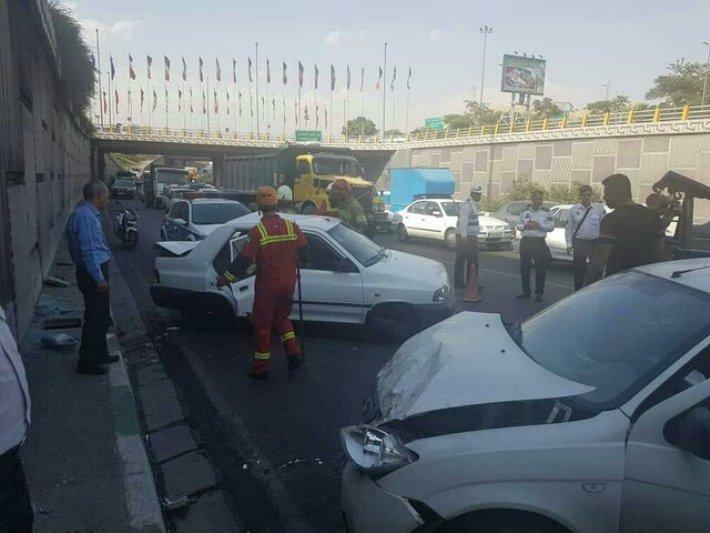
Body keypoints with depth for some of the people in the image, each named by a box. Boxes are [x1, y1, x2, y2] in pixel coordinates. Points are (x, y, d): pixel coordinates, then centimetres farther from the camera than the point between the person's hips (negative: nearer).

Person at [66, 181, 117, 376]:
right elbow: (88, 250, -22)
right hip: (92, 273, -10)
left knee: (101, 316, 18)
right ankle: (86, 362, 6)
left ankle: (100, 354, 30)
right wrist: (99, 278, -21)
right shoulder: (85, 215, -18)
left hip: (96, 270, 10)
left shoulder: (89, 213, 14)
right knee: (94, 318, -3)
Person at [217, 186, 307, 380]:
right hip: (288, 284, 4)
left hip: (267, 286, -4)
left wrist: (225, 279, -2)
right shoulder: (292, 227, -4)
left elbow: (243, 261, -14)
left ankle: (261, 367, 18)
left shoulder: (257, 231, -16)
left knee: (262, 325, 9)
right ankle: (294, 353, 17)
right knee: (281, 317, 25)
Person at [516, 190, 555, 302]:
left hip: (539, 242, -3)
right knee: (524, 267, 7)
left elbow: (551, 226, -7)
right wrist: (525, 226, -9)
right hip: (526, 241, 3)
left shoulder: (546, 214, 3)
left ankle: (539, 293, 8)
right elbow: (518, 225, 10)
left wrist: (538, 225, -15)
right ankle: (526, 291, 19)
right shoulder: (524, 213, 12)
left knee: (541, 268, -1)